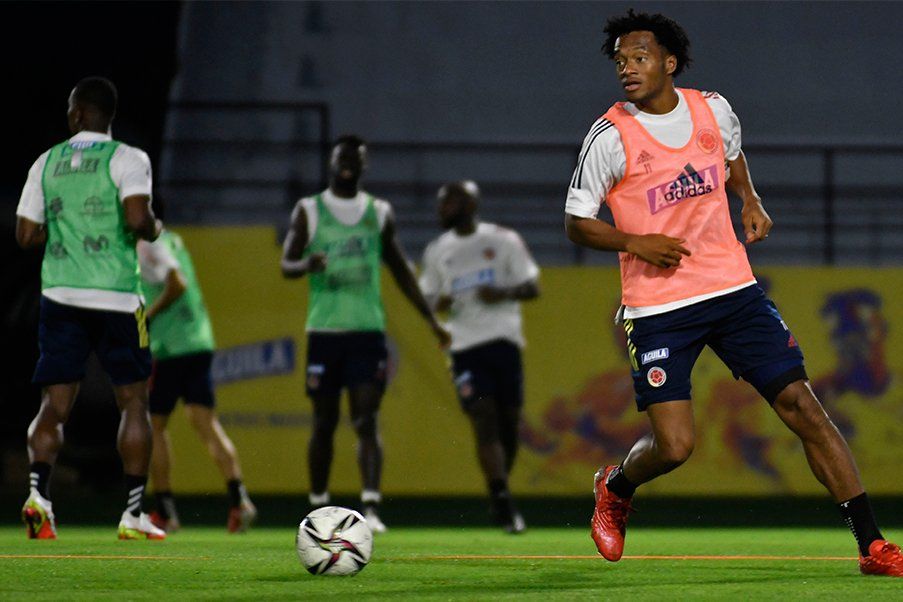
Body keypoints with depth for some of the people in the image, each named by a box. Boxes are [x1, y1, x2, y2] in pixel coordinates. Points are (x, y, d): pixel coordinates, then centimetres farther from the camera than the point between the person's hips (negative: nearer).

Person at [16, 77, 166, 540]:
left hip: (60, 294, 3)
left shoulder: (46, 163, 8)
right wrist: (154, 229, 4)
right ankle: (133, 514, 5)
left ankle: (38, 492, -22)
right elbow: (137, 219, -18)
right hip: (115, 296, -3)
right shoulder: (127, 159, -4)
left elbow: (26, 235, 8)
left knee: (55, 404, 2)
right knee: (133, 402, 8)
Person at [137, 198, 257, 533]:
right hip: (200, 344, 7)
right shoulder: (173, 241, 19)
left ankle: (164, 511, 6)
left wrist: (147, 317, -12)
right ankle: (238, 497, -21)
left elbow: (176, 283, -21)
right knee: (205, 422, -3)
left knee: (153, 425, 6)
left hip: (170, 349, -7)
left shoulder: (149, 245, -8)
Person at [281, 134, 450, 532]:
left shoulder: (379, 213, 11)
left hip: (368, 332, 1)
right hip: (324, 331, -1)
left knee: (367, 421, -10)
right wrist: (307, 264, -28)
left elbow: (401, 271, 19)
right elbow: (286, 264, -3)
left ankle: (371, 506, -20)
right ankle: (319, 507, 16)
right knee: (324, 422, 5)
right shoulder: (308, 211, 5)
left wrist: (431, 320, 17)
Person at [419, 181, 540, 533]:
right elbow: (428, 295, 19)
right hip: (465, 345, 1)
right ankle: (503, 502, -19)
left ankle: (500, 502, 20)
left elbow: (532, 288, 4)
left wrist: (504, 293, -16)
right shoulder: (437, 252, 13)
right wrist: (438, 303, -5)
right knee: (485, 421, -13)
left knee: (508, 423, 3)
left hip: (504, 341, -1)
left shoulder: (503, 241, 4)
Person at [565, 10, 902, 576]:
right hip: (658, 307, -3)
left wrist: (751, 201, 9)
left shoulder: (713, 109, 3)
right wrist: (635, 242, -18)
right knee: (673, 445, -11)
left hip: (734, 290, 3)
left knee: (802, 406, -5)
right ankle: (614, 489, 26)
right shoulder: (610, 136, -9)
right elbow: (577, 222, -2)